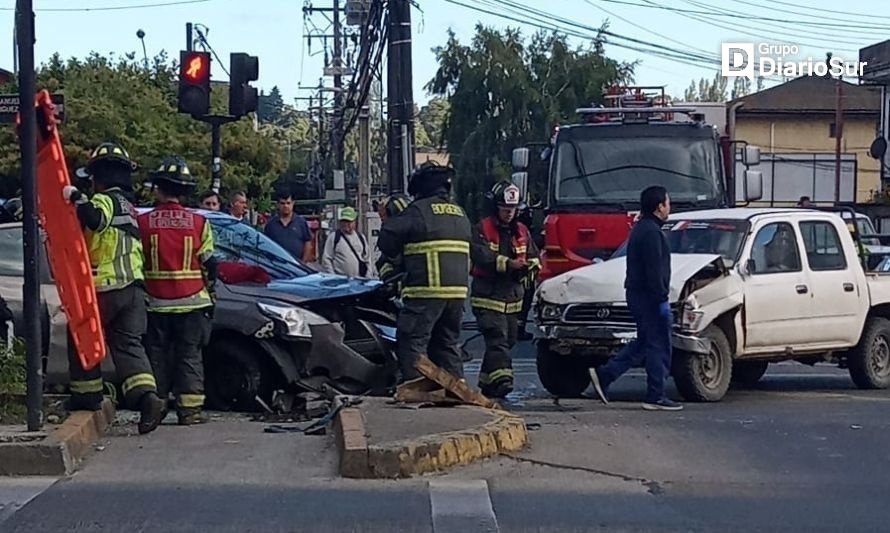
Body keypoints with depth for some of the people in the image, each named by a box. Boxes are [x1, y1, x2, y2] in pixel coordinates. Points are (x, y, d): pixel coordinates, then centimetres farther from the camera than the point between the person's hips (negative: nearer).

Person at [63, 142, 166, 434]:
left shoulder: (105, 200, -8)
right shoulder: (128, 207, 23)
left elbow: (95, 220, -31)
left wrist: (76, 198, -27)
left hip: (105, 288, -8)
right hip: (133, 287, 8)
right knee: (129, 344, 0)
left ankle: (86, 395, 17)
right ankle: (147, 397, -17)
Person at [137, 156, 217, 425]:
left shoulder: (143, 223, -2)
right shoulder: (198, 223, -1)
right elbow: (209, 265, 2)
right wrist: (209, 295, 14)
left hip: (155, 304, 0)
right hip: (191, 302, 0)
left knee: (157, 356, 9)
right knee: (189, 356, 4)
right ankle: (190, 408, 0)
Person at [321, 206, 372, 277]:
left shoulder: (361, 237, 16)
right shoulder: (333, 237, 4)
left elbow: (367, 258, 20)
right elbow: (326, 260, 1)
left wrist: (367, 276, 9)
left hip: (359, 279, 4)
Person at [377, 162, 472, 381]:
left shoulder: (419, 210, -6)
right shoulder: (459, 213, 18)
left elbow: (387, 240, -7)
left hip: (426, 289, -7)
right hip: (458, 290, 7)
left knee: (413, 341, -4)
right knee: (448, 342, 15)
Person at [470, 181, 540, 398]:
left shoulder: (522, 231, 14)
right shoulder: (482, 229, -5)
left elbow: (534, 257, 14)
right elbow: (481, 256, -19)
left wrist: (527, 267, -10)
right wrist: (509, 263, -29)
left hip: (513, 298, 6)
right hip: (488, 297, -6)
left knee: (507, 341, 10)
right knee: (497, 339, -17)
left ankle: (487, 384, 20)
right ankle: (501, 379, -27)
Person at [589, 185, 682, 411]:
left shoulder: (641, 228, 17)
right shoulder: (651, 232, -17)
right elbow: (654, 270, -22)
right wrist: (662, 299, -21)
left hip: (636, 294, 10)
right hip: (648, 296, -10)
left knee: (644, 342, 16)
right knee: (659, 346, -4)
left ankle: (603, 375, 11)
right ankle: (655, 397, 0)